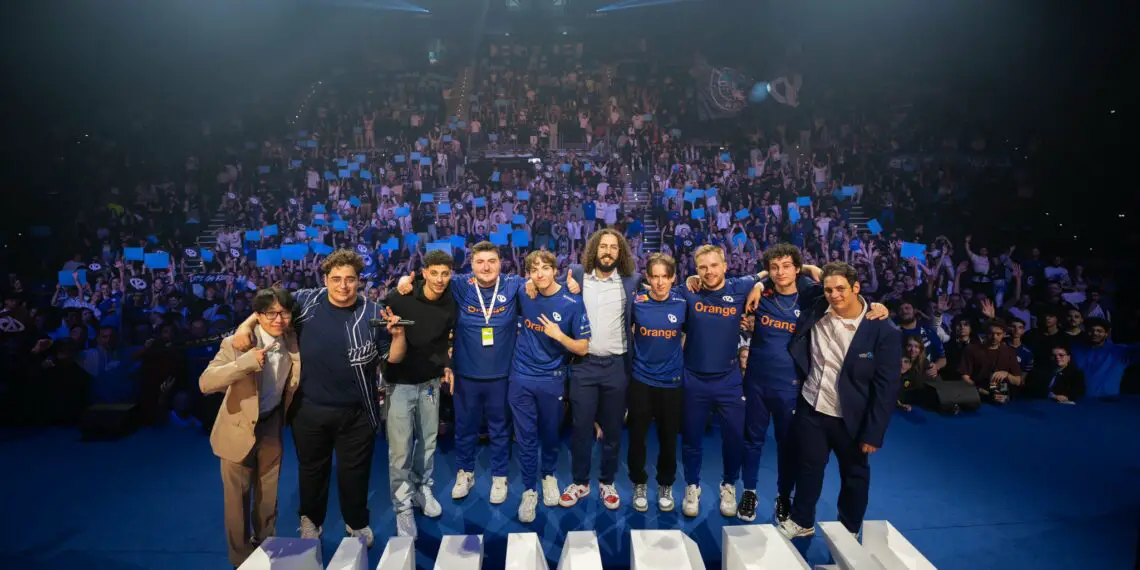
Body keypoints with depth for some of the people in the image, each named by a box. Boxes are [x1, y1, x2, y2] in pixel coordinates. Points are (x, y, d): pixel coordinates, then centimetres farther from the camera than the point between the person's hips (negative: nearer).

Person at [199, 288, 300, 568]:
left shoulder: (293, 342, -10)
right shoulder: (236, 343, -21)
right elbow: (205, 383, -30)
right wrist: (245, 362, -40)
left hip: (271, 425, 3)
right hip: (240, 427, -3)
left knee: (268, 495, 19)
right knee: (238, 497, 11)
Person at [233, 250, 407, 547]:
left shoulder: (373, 314, -8)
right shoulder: (305, 301, -7)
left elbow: (393, 358, -4)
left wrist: (398, 334, -23)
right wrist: (246, 326, -9)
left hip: (356, 413, -1)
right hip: (309, 409, 1)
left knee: (354, 471, 17)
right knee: (312, 469, 22)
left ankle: (357, 522, 41)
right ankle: (311, 520, 48)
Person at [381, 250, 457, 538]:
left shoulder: (450, 305, -2)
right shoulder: (400, 299, -16)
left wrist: (446, 366, 6)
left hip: (430, 383, 4)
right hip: (399, 383, -4)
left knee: (428, 442, 15)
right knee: (400, 449, -2)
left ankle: (422, 489, 36)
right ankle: (403, 506, 14)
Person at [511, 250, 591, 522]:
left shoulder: (572, 303, -12)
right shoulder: (524, 296, -5)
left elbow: (583, 348, -9)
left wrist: (558, 335, -24)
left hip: (552, 379, -1)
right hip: (521, 377, 1)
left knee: (550, 433, 17)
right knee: (526, 436, 7)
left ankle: (548, 475, 42)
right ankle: (529, 490, 22)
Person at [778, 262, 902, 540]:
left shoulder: (884, 331, -19)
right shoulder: (816, 311, -9)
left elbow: (886, 386, -15)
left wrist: (874, 432, -15)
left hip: (850, 418, -2)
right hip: (811, 408, 3)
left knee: (854, 474, 19)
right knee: (808, 467, 19)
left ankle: (850, 530, 42)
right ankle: (801, 521, 39)